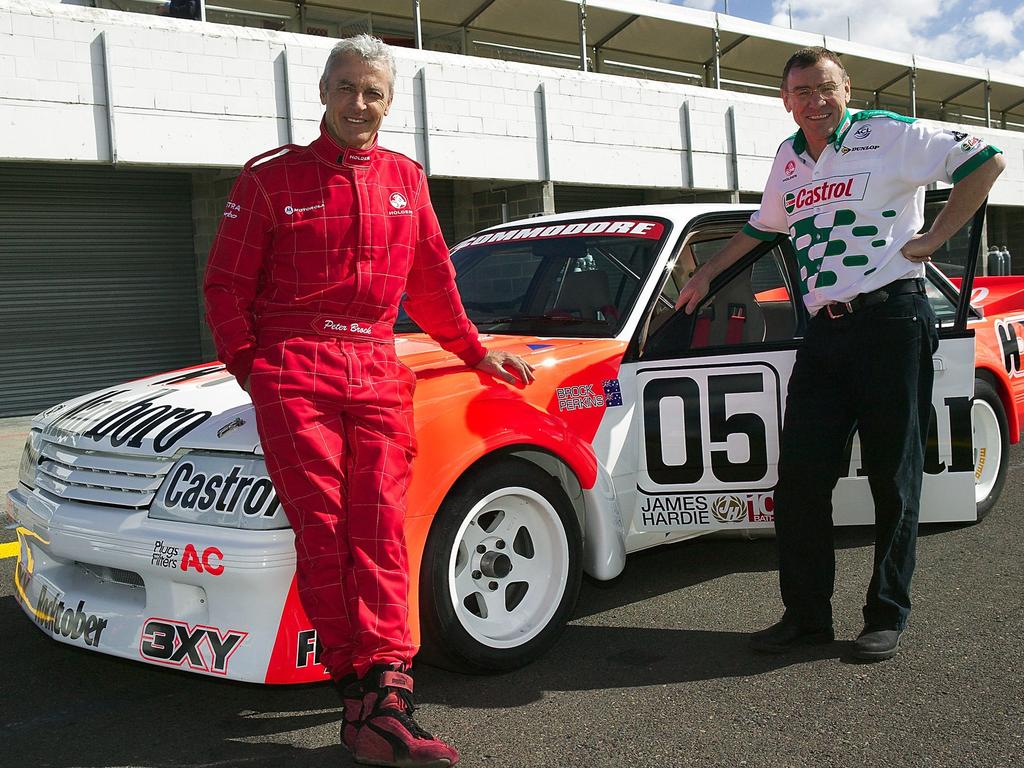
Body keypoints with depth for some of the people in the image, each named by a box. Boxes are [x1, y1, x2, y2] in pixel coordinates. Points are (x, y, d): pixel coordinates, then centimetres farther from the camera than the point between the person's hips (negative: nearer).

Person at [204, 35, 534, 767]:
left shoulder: (405, 180, 17)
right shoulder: (273, 177, 6)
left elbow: (433, 281, 25)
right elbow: (226, 284, 7)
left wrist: (476, 352, 26)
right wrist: (251, 367, -1)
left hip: (376, 369, 3)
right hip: (294, 369, -2)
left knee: (380, 528, -8)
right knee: (323, 529, -7)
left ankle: (384, 700, -11)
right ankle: (361, 686, -2)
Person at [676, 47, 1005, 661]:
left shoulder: (890, 135, 0)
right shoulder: (789, 159, 18)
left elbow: (986, 160, 1)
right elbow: (763, 225, 34)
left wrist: (932, 239, -6)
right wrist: (704, 277, 33)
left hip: (891, 321, -5)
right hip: (824, 334, 6)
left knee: (894, 481, 1)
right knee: (799, 479, 2)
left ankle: (888, 617, 13)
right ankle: (807, 615, 13)